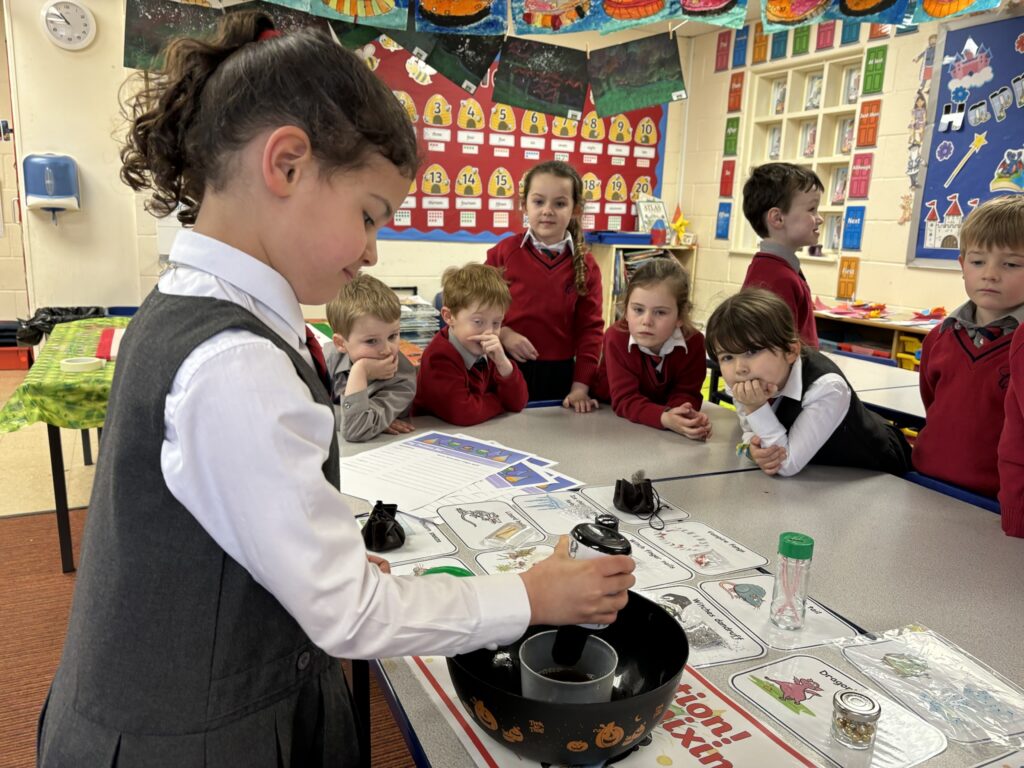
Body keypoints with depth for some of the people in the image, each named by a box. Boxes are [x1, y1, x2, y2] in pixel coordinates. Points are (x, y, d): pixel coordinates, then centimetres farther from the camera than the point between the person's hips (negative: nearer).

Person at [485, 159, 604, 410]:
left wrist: (581, 387, -7)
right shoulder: (504, 252, -4)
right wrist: (503, 333, -16)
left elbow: (590, 327, -2)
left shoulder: (585, 265, -1)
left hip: (559, 372, 1)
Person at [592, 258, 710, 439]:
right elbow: (625, 399, -31)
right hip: (609, 414, -3)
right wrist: (665, 418, -50)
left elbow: (685, 393, -18)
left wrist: (686, 416, -44)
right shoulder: (616, 338, -27)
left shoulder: (693, 342, -20)